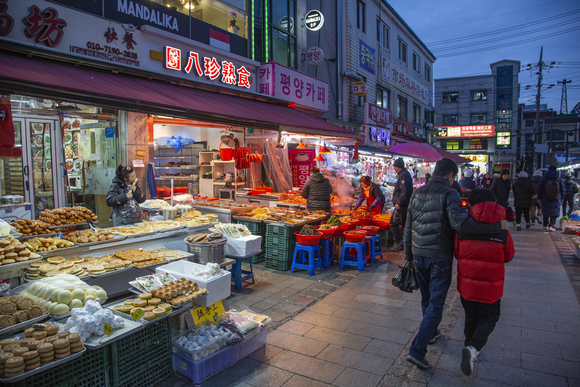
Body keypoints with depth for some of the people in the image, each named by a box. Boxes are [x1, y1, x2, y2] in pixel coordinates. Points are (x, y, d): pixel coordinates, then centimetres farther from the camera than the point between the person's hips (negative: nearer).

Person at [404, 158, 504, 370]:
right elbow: (459, 222, -29)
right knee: (435, 305, 2)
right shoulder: (449, 194, -12)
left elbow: (408, 228, 9)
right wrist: (496, 226, -22)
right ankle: (417, 350, -1)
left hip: (419, 255, 6)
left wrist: (408, 255, 18)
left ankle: (431, 333, 44)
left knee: (427, 299, 24)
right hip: (440, 257, -6)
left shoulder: (417, 193, 6)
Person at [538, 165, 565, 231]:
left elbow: (539, 189, -3)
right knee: (554, 213, 7)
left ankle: (545, 225, 22)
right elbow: (563, 189, 4)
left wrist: (539, 197, 9)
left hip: (545, 199, 0)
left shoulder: (544, 179, -7)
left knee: (546, 213, 13)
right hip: (556, 200, 0)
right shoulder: (559, 180, -5)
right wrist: (562, 198, 18)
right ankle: (552, 226, -3)